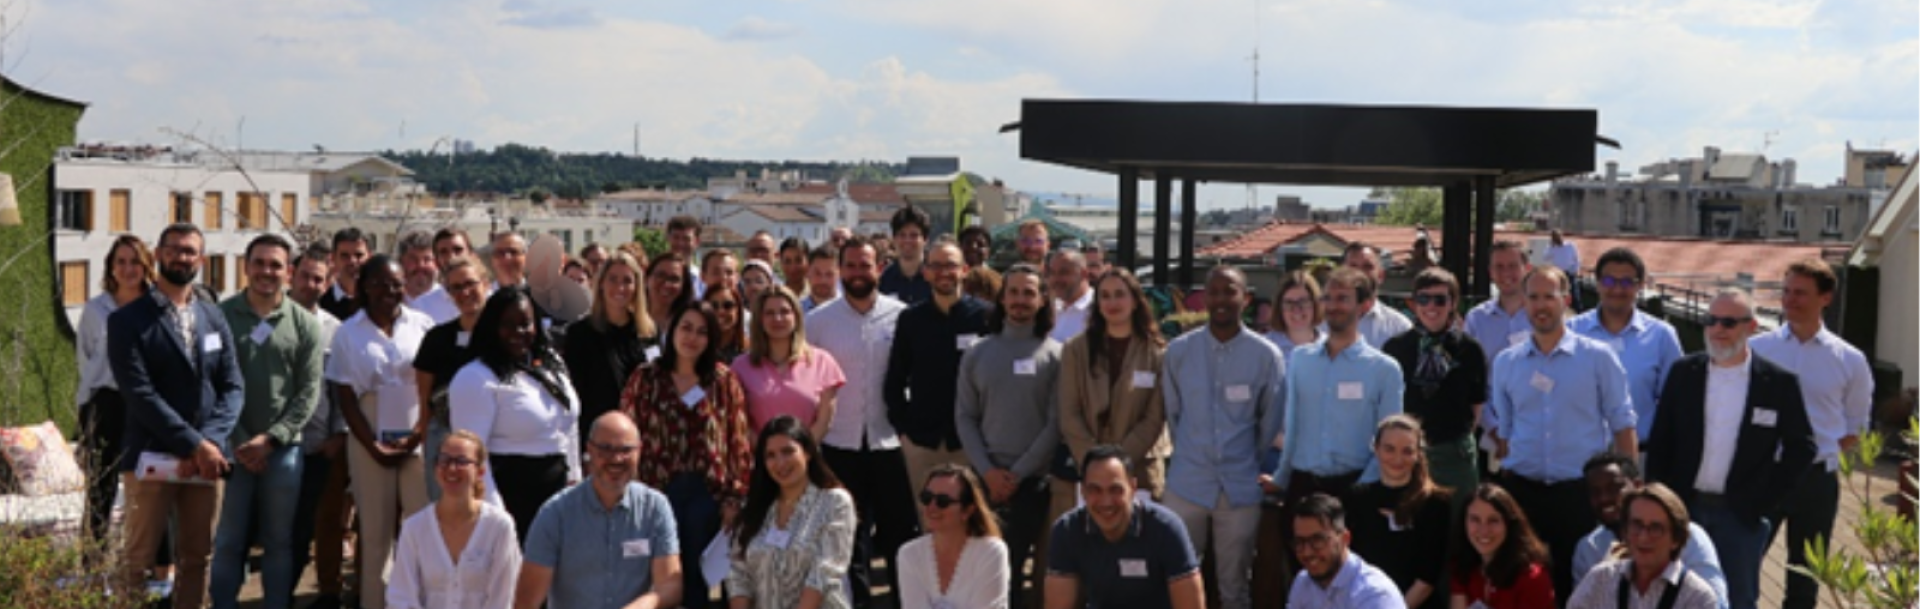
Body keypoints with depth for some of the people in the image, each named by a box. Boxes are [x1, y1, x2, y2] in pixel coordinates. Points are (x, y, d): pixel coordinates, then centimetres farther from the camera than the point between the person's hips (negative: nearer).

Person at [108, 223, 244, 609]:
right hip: (151, 458, -4)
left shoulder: (214, 318, 12)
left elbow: (232, 388, 6)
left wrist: (208, 442, -11)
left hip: (206, 460, 4)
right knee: (136, 562, -1)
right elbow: (140, 393, -12)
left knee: (197, 559, 9)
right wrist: (193, 444, -18)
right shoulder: (128, 320, -2)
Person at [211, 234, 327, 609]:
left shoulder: (304, 324, 4)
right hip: (232, 448, -1)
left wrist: (271, 438, -9)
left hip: (282, 448, 1)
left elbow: (309, 391, 1)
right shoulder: (221, 317, 0)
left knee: (280, 542, 8)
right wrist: (237, 441, -8)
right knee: (229, 542, 3)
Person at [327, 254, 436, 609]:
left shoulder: (421, 325, 4)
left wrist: (417, 438, -8)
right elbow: (345, 397, 2)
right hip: (370, 444, 0)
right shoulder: (348, 333, 5)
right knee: (375, 533, 4)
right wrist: (374, 447, -7)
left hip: (418, 441, 0)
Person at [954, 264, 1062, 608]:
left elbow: (1056, 422, -5)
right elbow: (964, 418, 4)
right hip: (985, 478, 2)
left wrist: (1018, 472, -10)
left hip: (1033, 479, -2)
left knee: (1014, 567, -1)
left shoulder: (1055, 356, -1)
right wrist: (988, 470, -8)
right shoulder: (977, 355, 7)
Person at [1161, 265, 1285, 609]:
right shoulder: (1178, 350, -1)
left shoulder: (1266, 356, -5)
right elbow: (1171, 413, 9)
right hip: (1186, 482, 1)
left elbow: (1271, 421, 5)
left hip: (1240, 486, -1)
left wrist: (1246, 461, 9)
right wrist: (1191, 453, 11)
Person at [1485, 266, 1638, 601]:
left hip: (1580, 493, -3)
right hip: (1522, 490, 3)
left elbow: (1622, 425, -1)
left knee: (1575, 584, 4)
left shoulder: (1597, 357, -2)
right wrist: (1507, 476, 12)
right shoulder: (1506, 362, 7)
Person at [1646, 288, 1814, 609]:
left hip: (1742, 516, -2)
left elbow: (1802, 447, 1)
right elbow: (1659, 441, 6)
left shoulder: (1779, 382, -4)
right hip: (1685, 508, 2)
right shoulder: (1684, 372, 3)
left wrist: (1766, 501, -5)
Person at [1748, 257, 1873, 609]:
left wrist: (1826, 455, 1)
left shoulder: (1849, 361, -1)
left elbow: (1856, 426, 11)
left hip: (1816, 478, 1)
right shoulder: (1757, 350, -3)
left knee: (1805, 578, 13)